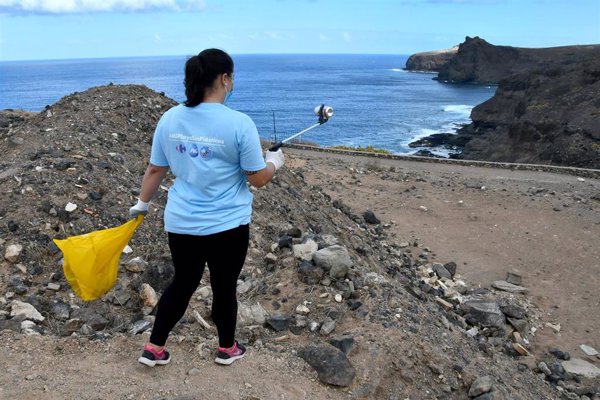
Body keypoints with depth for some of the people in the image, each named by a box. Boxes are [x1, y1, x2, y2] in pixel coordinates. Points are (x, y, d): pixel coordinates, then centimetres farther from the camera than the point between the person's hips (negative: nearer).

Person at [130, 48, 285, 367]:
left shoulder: (170, 119, -3)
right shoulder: (239, 123, -17)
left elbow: (155, 170, 6)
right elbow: (258, 178, -11)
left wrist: (142, 203, 21)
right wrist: (275, 161, 9)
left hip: (180, 223, 4)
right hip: (227, 226, -4)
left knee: (182, 284, 21)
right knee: (224, 288, 15)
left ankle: (154, 349, 29)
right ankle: (227, 349, 36)